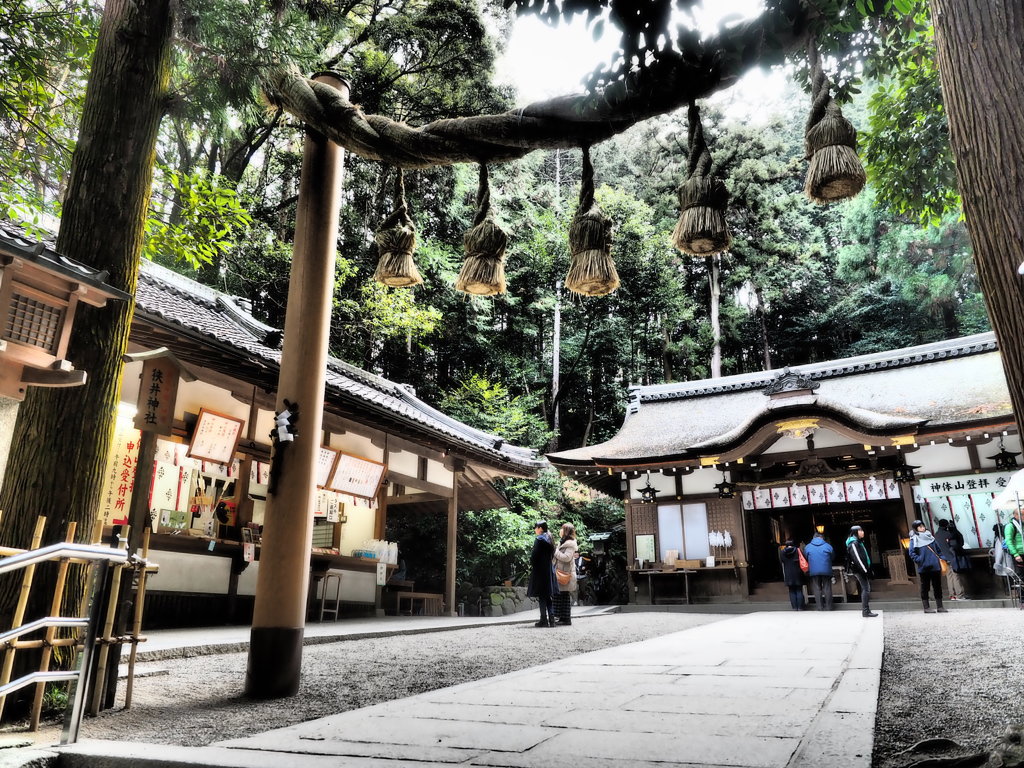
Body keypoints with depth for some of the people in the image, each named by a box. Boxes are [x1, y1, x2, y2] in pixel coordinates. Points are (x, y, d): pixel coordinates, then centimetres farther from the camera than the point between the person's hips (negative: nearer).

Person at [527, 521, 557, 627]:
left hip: (539, 570, -8)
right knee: (547, 596, 10)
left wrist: (531, 565, -1)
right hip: (549, 570, 8)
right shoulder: (549, 539, 13)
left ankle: (543, 620, -5)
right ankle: (551, 619, 10)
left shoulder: (539, 539, -11)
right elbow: (552, 555, 14)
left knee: (541, 596, -5)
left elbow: (534, 555, -16)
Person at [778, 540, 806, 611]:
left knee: (792, 592, 8)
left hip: (788, 575, 1)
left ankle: (794, 608, 7)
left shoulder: (782, 552, -3)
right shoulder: (798, 550, -9)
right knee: (799, 591, 7)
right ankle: (800, 608, 6)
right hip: (798, 574, -1)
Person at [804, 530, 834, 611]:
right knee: (827, 589, 8)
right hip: (826, 571, 0)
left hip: (814, 571, 0)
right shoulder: (828, 546, -1)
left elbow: (806, 560, 9)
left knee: (817, 590, 6)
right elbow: (832, 558, 9)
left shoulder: (807, 547, 1)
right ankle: (828, 608, 12)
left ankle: (820, 608, 6)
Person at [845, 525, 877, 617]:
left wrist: (867, 569, 16)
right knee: (866, 589, -10)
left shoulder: (858, 542, 18)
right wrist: (865, 571, -20)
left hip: (861, 569, 10)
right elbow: (857, 559, -20)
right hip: (859, 569, -10)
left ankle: (865, 609, 17)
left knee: (865, 588, 12)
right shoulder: (853, 543, -14)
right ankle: (866, 611, -9)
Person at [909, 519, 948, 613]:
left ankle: (939, 606, 15)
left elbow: (937, 549, 20)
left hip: (935, 566, 5)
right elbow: (912, 553, -7)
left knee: (938, 586, 8)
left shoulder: (930, 537, 14)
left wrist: (941, 558, 9)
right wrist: (920, 561, -15)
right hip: (924, 567, -5)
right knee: (925, 587, 2)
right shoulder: (914, 539, -3)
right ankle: (927, 607, 7)